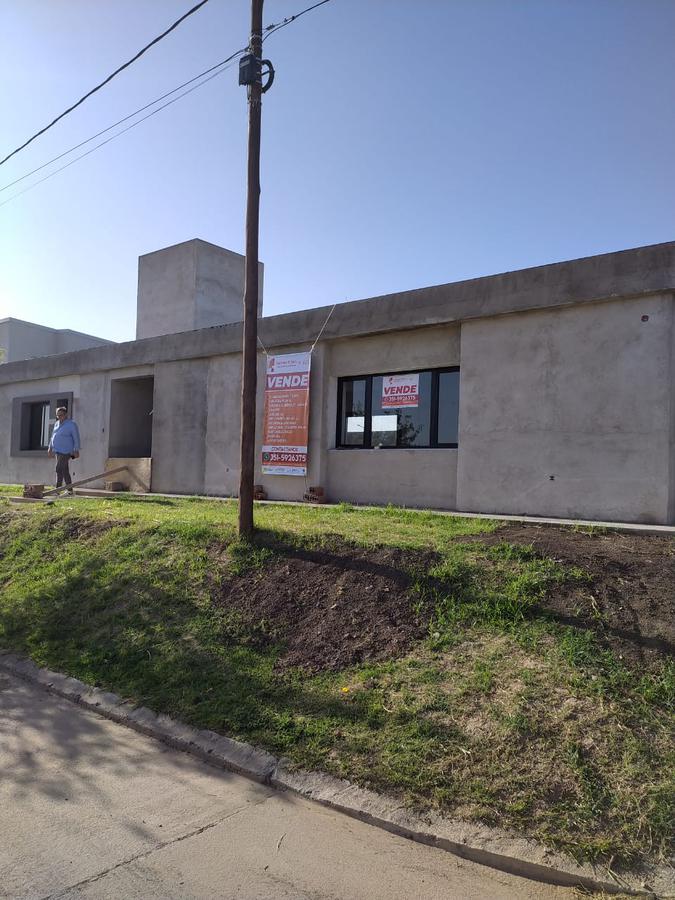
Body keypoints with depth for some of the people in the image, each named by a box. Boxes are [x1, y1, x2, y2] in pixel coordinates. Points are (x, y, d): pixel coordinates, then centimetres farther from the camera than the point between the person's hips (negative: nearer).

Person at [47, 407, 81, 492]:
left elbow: (76, 438, -10)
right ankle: (70, 490, 14)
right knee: (65, 471, 9)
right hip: (58, 451, 8)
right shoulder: (57, 424, 13)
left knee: (59, 469, -14)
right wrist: (50, 448, 19)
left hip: (66, 451, -8)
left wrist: (76, 451, -15)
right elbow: (53, 436, 21)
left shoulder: (71, 424, -8)